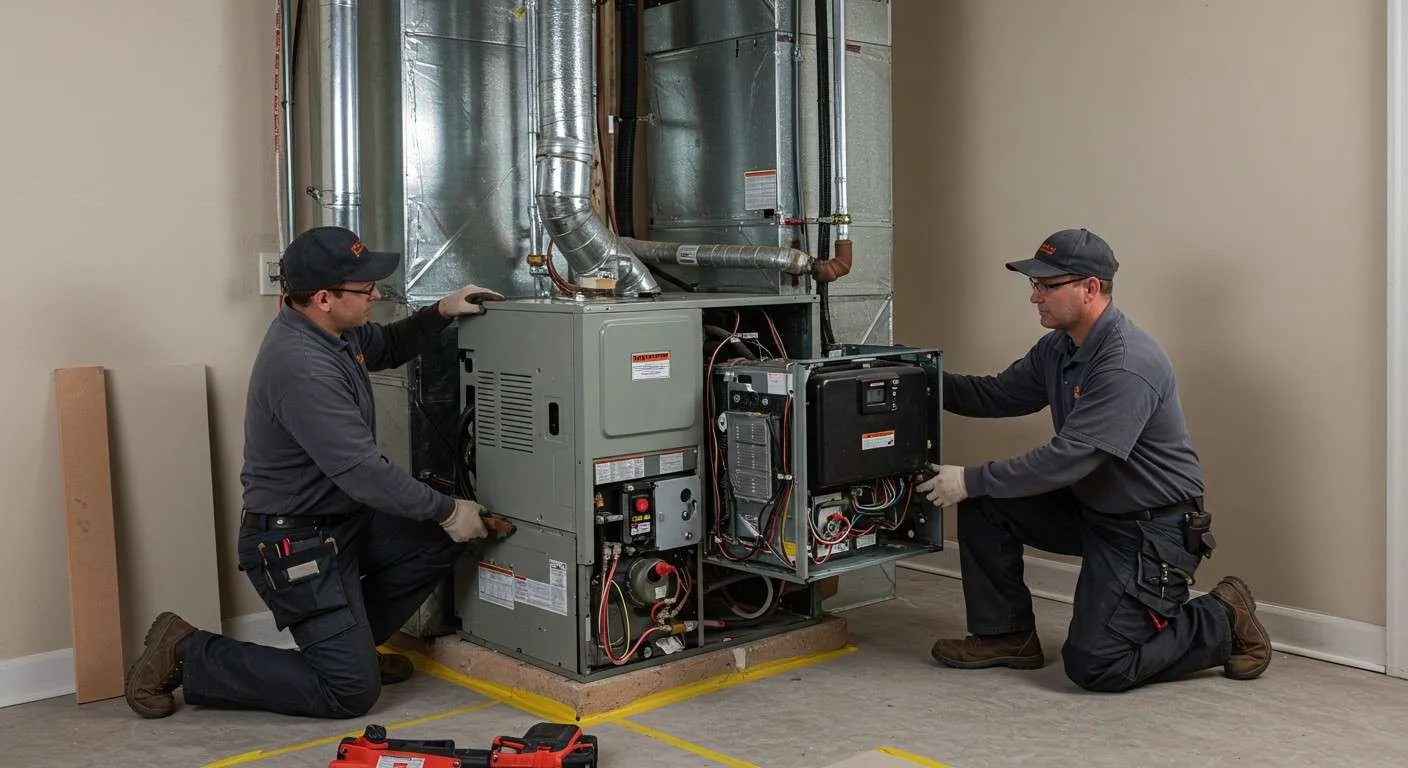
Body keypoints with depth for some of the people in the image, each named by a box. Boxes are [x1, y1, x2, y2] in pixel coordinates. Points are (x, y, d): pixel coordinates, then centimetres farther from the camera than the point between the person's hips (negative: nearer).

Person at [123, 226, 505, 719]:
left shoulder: (327, 329, 1)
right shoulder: (302, 368, -29)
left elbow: (388, 348, 23)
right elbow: (364, 473, -29)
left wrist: (440, 313, 5)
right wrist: (447, 511, -17)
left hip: (343, 521, 10)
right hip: (296, 544, -10)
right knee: (352, 692, -6)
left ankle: (352, 641, 20)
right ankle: (187, 655, 4)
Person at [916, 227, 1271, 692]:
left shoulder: (1129, 365, -28)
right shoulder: (1058, 348, 2)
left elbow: (1067, 459, -31)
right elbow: (1000, 395, 11)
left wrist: (972, 481, -25)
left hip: (1152, 528, -9)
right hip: (1089, 507, 9)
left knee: (1093, 666, -12)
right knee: (985, 505, -4)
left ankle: (1224, 622, 9)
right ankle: (1007, 636, 9)